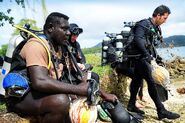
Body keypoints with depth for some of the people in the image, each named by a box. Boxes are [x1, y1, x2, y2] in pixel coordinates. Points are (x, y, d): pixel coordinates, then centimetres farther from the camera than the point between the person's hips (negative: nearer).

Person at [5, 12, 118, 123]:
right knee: (61, 101, -35)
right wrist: (78, 89, -33)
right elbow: (39, 81, -34)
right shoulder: (37, 44, -19)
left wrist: (102, 93, -1)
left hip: (43, 94, 9)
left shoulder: (58, 48, 11)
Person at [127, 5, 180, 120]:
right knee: (151, 82, -9)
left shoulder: (155, 27, 14)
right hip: (140, 57, -9)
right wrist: (147, 55, -26)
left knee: (137, 80, 13)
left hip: (144, 58, 9)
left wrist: (154, 54, 8)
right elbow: (138, 40, -27)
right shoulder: (144, 24, -15)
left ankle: (131, 105, 24)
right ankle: (162, 111, -4)